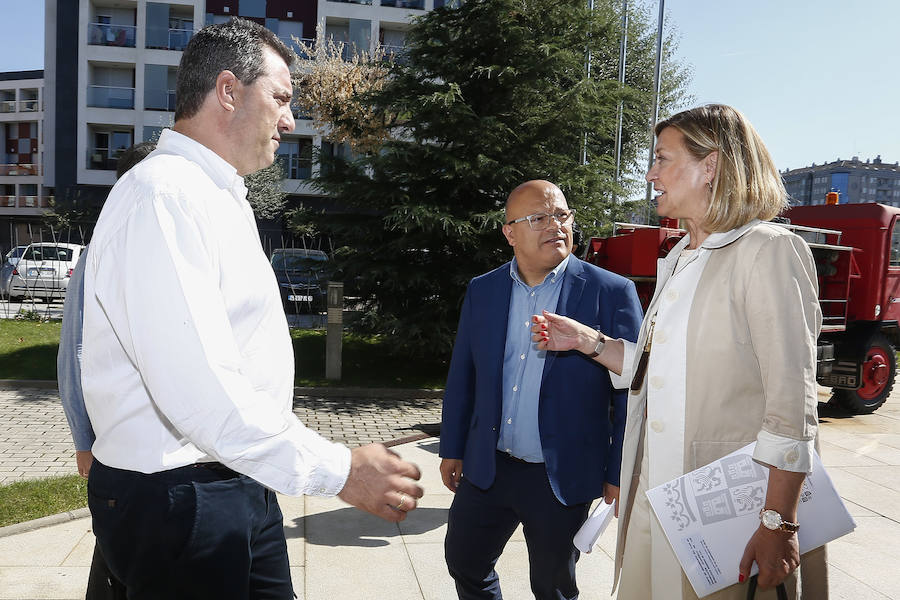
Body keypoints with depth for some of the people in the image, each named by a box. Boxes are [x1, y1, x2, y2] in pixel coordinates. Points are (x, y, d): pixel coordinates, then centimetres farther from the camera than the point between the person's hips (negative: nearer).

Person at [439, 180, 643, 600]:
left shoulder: (612, 293, -10)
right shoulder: (481, 291, 2)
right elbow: (462, 377, 9)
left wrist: (621, 475, -8)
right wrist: (452, 449, 10)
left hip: (563, 478, -3)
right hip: (486, 468, 4)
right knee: (463, 562, 19)